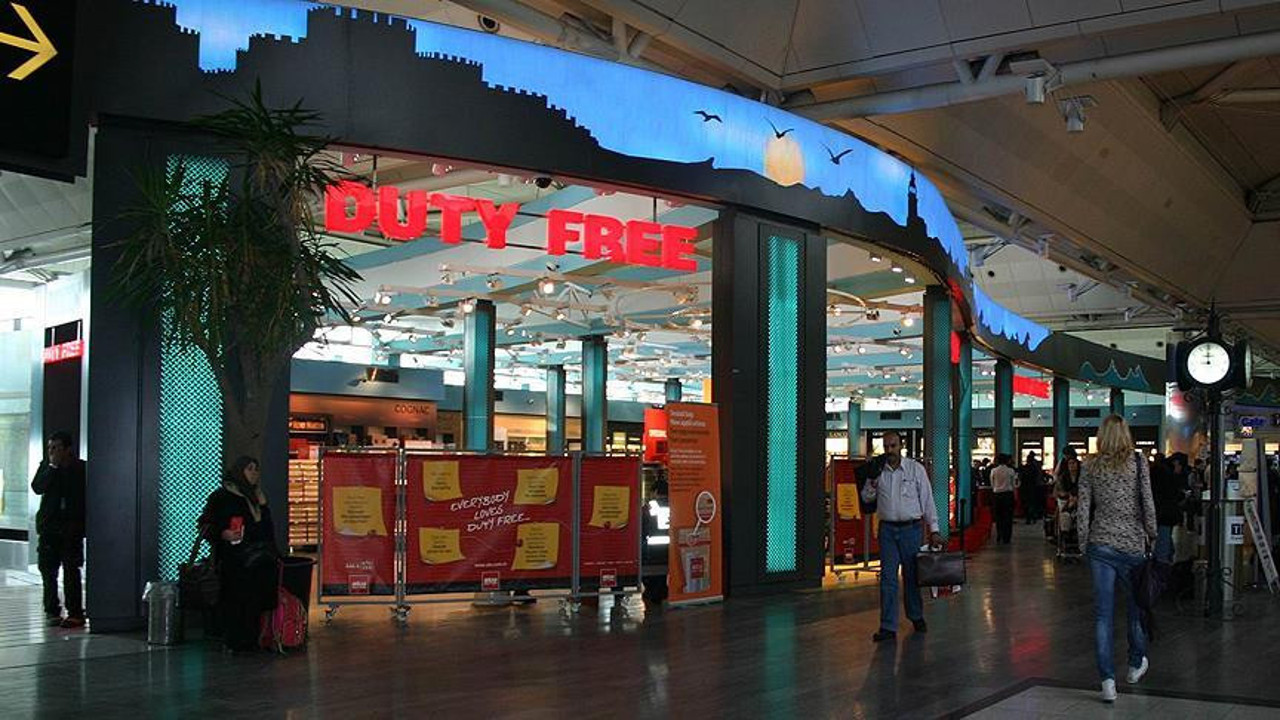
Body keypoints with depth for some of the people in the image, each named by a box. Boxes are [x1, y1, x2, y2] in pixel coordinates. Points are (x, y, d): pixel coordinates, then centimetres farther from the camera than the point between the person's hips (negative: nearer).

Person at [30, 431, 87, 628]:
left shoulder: (80, 468, -3)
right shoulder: (46, 466, 6)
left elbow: (87, 497, -2)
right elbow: (37, 487, -8)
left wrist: (79, 523, -8)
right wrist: (52, 467, -14)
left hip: (72, 528, -4)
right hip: (49, 526, 4)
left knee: (71, 571, -4)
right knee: (48, 570, 6)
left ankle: (75, 613, -2)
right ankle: (51, 610, 17)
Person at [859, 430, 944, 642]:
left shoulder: (915, 469, -2)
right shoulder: (878, 470, 4)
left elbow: (927, 499, 1)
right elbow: (866, 498, 11)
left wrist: (934, 529, -2)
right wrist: (872, 483, -10)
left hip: (910, 528, -1)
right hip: (887, 529, 2)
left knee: (912, 575, 10)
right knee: (888, 578, -2)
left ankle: (916, 617, 30)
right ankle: (888, 627, -2)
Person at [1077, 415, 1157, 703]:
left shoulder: (1091, 466, 2)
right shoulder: (1137, 462, -2)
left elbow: (1084, 507, 2)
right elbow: (1148, 503, -5)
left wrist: (1084, 542, 10)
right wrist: (1152, 535, 7)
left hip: (1100, 544, 1)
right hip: (1132, 544, -1)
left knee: (1103, 613, 1)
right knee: (1137, 603, 19)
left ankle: (1108, 681, -3)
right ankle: (1137, 663, 36)